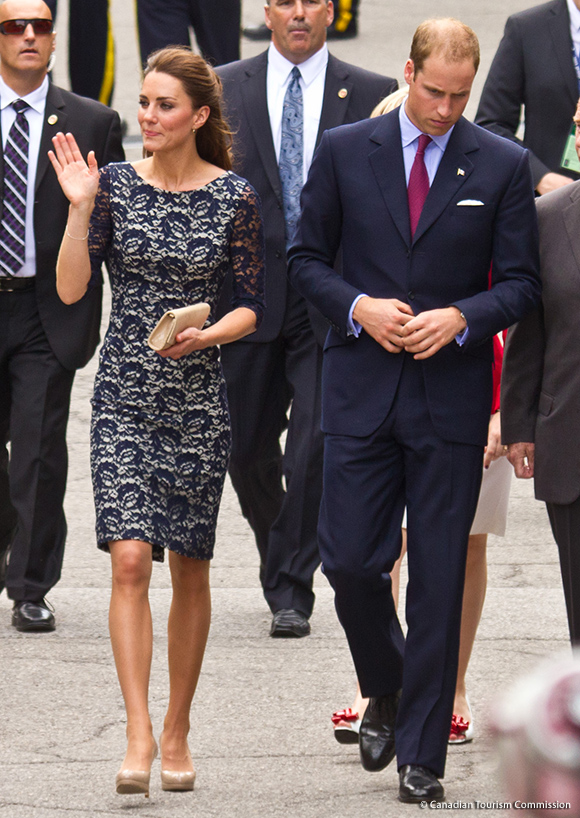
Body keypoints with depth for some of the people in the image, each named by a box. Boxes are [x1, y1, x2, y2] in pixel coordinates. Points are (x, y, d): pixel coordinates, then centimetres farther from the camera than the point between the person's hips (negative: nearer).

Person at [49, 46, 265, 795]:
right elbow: (70, 289, -3)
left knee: (189, 569, 7)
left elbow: (251, 306, 2)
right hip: (124, 396, 0)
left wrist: (206, 335, -16)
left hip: (198, 397, 0)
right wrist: (80, 208, -13)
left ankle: (177, 732, 20)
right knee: (130, 559, -13)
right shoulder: (116, 184, 0)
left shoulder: (234, 198, -3)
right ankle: (137, 736, -14)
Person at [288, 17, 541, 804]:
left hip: (450, 396, -1)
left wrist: (460, 318, -15)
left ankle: (421, 754, 6)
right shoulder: (345, 152, 3)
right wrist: (359, 307, -10)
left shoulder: (502, 166, 1)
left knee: (439, 578, 0)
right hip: (362, 390, 1)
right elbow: (307, 258, 8)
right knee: (350, 562, -2)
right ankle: (386, 692, 26)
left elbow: (521, 281, 2)